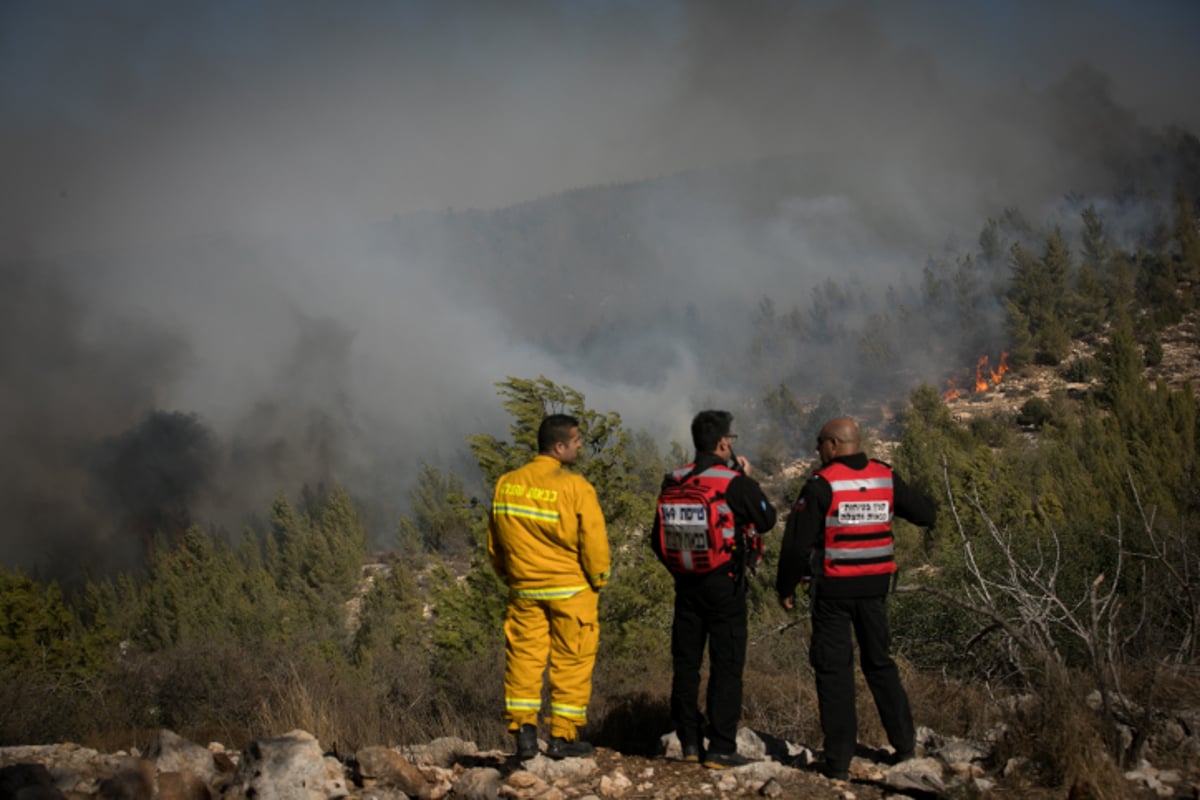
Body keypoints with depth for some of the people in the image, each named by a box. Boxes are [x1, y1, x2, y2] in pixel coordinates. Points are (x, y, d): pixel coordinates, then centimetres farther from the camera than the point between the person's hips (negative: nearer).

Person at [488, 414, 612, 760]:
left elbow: (494, 540, 9)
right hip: (571, 589, -4)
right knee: (571, 661, 5)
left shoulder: (506, 484, 1)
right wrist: (598, 579, 1)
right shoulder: (575, 487, -15)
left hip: (524, 588, 4)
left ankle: (523, 729, 4)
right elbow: (593, 540, -14)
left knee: (524, 656, 10)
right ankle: (563, 736, 8)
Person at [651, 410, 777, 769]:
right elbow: (766, 520, 1)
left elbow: (658, 538, 9)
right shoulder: (734, 482, -12)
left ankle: (689, 742, 16)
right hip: (725, 585, -5)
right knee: (726, 665, 0)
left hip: (686, 583, 5)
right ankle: (721, 748, -2)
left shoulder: (674, 481, 4)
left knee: (686, 663, 12)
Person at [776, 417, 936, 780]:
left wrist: (786, 587, -2)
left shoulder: (821, 485, -13)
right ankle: (904, 741, 22)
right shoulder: (886, 478, 1)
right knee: (879, 661, 19)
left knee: (833, 669, 3)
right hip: (875, 586, 5)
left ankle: (839, 759, 2)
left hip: (834, 588, -4)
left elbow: (797, 542, -14)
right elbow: (926, 514, 9)